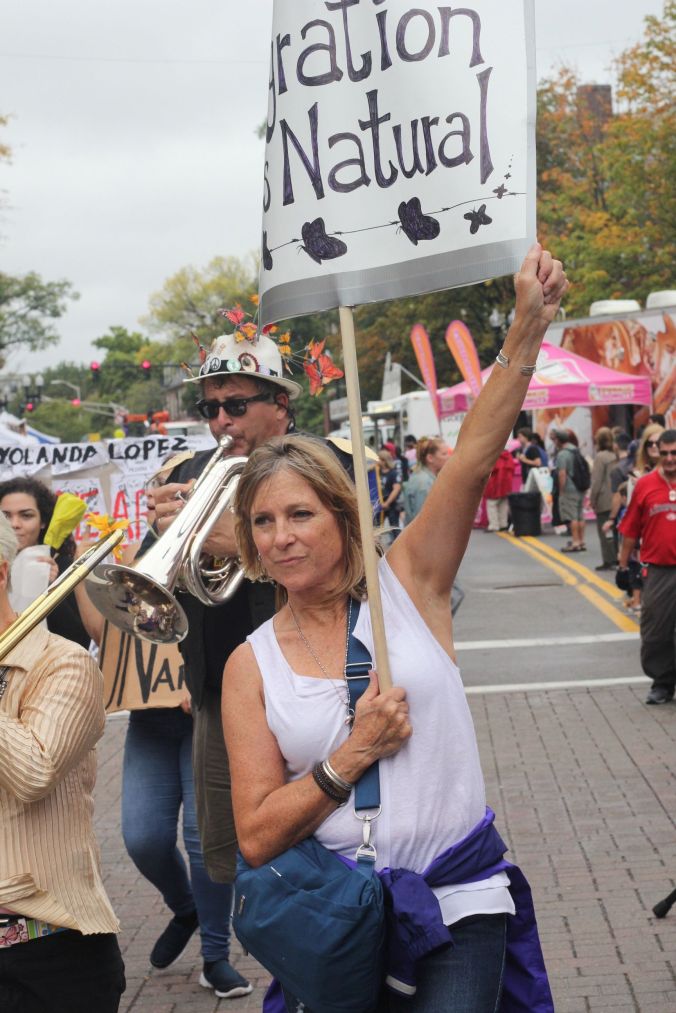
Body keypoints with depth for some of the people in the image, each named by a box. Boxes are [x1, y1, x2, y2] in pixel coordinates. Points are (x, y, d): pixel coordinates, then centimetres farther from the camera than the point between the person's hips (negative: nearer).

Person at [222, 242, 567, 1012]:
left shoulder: (405, 586, 0)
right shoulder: (252, 667, 1)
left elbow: (472, 460, -13)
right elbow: (255, 837, -3)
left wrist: (527, 328, -22)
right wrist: (354, 756, -12)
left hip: (457, 913, -1)